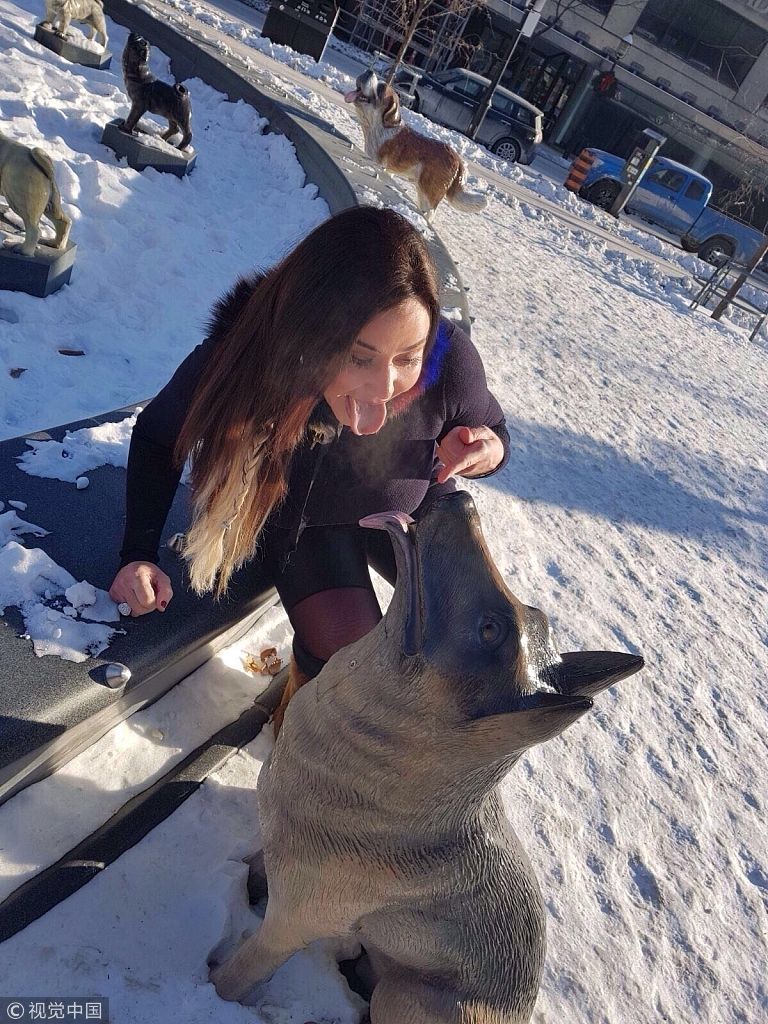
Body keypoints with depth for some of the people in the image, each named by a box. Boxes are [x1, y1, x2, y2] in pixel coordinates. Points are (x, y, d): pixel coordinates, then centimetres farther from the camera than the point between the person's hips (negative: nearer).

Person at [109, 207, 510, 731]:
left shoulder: (448, 359, -33)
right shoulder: (242, 358, -34)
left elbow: (491, 427, -9)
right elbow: (157, 434, -12)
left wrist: (485, 450, -34)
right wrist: (139, 551, -20)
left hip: (411, 504, 2)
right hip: (297, 514, -1)